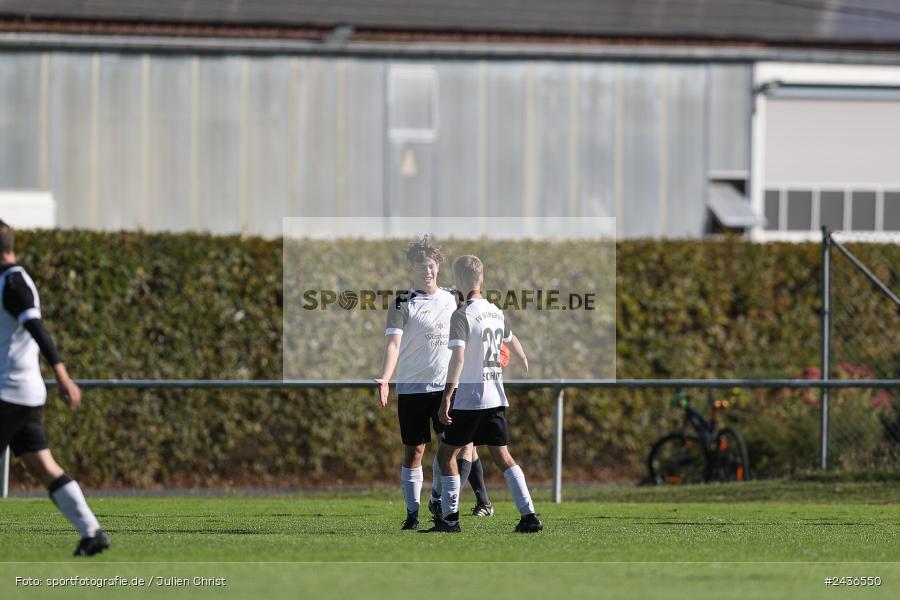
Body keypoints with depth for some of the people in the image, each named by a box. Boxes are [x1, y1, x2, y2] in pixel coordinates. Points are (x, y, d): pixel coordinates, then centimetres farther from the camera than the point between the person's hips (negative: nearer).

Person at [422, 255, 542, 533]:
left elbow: (458, 356, -22)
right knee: (502, 456, 9)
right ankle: (529, 515, 0)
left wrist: (447, 396, -24)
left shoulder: (462, 315, -14)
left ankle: (450, 518, 4)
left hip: (468, 398, -7)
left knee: (446, 453, 6)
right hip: (496, 396, 7)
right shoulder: (496, 312, 8)